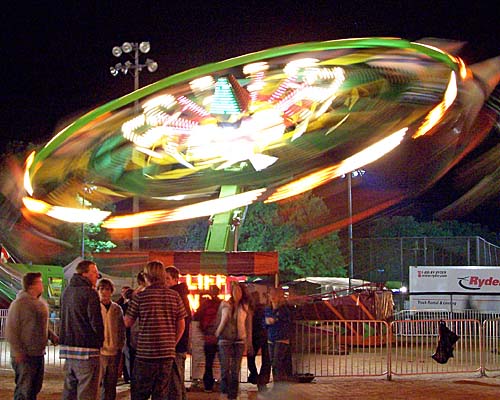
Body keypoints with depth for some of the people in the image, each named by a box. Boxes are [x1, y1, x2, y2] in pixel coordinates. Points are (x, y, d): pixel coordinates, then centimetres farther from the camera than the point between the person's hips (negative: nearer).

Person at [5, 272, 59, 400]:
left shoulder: (42, 303, 12)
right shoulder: (19, 303, -12)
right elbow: (11, 330, -14)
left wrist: (52, 336, 5)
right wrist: (18, 351, -18)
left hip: (39, 354, 8)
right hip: (25, 356, -8)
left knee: (35, 388, 14)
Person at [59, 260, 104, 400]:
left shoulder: (67, 291, 13)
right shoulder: (89, 292, -13)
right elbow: (96, 321, -15)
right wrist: (100, 340, 0)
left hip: (68, 346, 8)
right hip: (86, 349, -8)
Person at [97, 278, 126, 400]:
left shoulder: (117, 309, 9)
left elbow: (122, 330, 14)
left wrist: (120, 347, 8)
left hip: (114, 352, 4)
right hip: (98, 351, -4)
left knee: (110, 385, 9)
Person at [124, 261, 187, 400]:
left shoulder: (140, 297, -7)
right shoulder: (174, 296, 2)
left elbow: (128, 323, 2)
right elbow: (181, 325, 7)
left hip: (145, 353, -3)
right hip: (168, 353, 3)